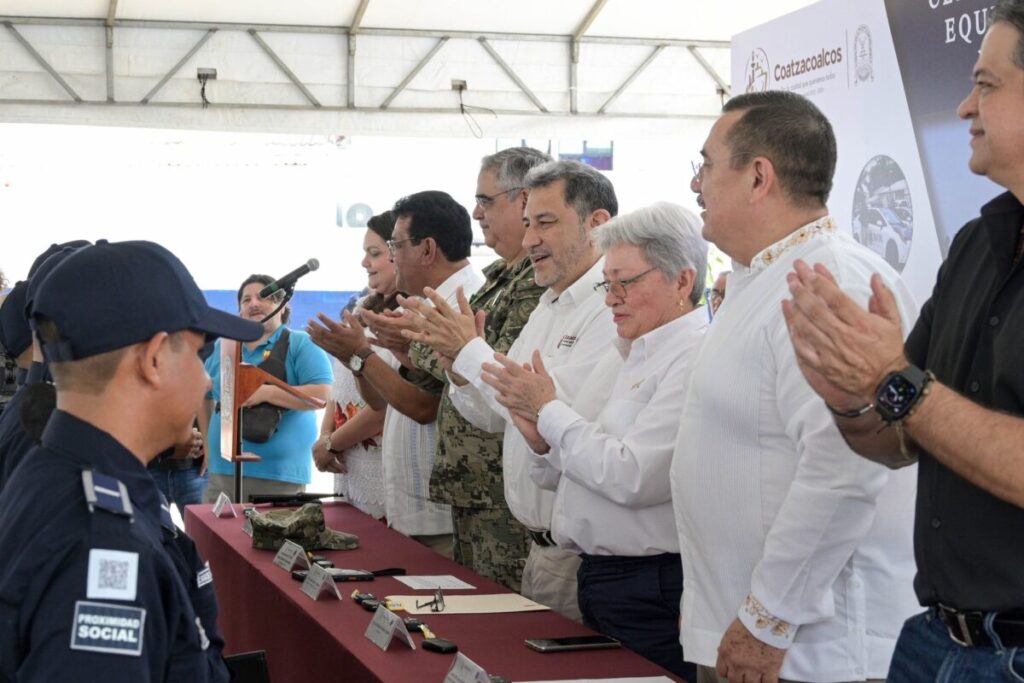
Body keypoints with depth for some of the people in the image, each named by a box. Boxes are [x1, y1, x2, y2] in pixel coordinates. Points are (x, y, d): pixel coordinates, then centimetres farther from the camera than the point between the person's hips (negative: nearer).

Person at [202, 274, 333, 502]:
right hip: (222, 473, 5)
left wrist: (266, 392, -18)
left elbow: (321, 395, -14)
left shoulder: (301, 344, -2)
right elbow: (204, 395, 25)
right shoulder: (222, 347, 13)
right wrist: (209, 441, 15)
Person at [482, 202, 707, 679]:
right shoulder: (623, 356, 14)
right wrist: (542, 442, -3)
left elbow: (631, 477, -22)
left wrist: (549, 410, -12)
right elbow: (575, 474, 19)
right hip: (597, 578, 9)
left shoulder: (696, 360, -14)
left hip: (654, 594, -9)